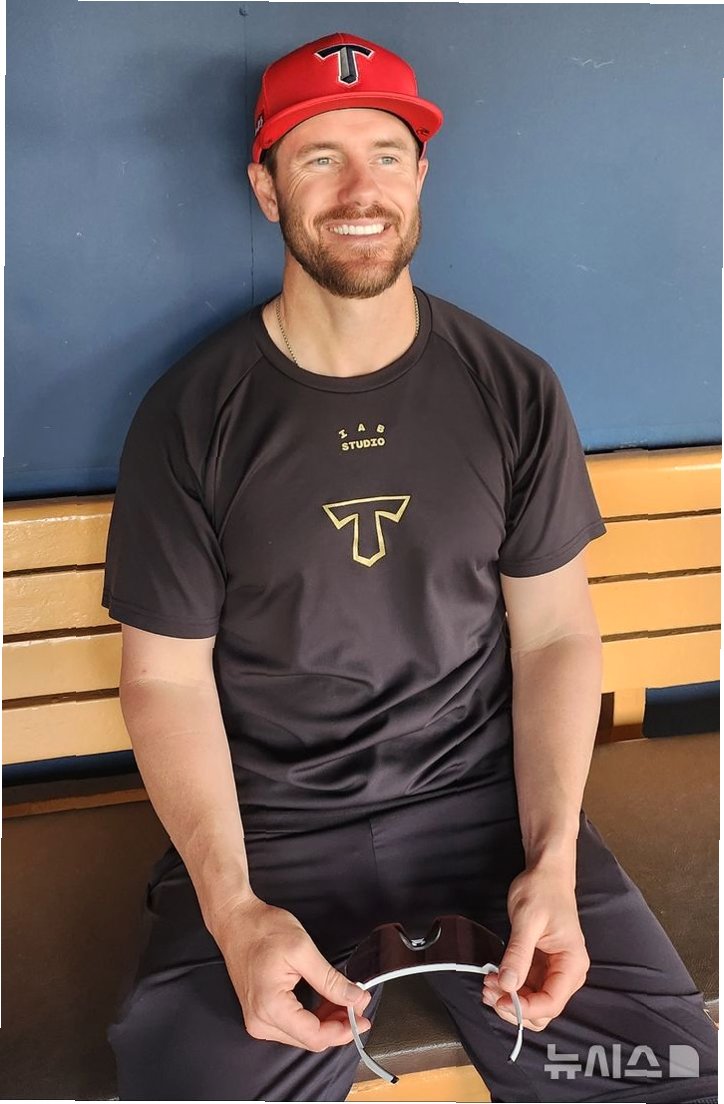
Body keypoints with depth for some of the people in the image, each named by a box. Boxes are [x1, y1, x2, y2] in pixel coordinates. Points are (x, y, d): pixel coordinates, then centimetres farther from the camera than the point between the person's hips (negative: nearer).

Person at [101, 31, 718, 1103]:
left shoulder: (514, 390, 0)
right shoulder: (190, 414, -5)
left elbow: (555, 633, 2)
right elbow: (167, 675, -4)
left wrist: (551, 864, -10)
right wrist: (233, 909, -15)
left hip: (483, 793, 2)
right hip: (267, 820, -1)